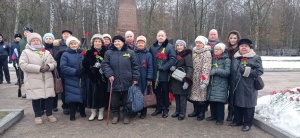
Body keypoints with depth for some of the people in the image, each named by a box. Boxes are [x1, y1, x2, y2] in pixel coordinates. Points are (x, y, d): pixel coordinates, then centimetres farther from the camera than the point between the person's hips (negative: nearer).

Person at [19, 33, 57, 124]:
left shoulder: (46, 52, 15)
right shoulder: (26, 52, 0)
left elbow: (54, 63, 11)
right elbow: (23, 65, -13)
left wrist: (49, 66, -13)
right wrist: (39, 68, -19)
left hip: (47, 80, 3)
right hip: (34, 81, -3)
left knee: (49, 97, 5)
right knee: (36, 98, 4)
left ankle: (49, 114, 22)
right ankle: (38, 115, 21)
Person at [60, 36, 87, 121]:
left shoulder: (82, 53, 9)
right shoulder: (65, 54, -2)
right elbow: (63, 67, -11)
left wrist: (84, 70, -11)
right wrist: (75, 71, -19)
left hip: (82, 80, 3)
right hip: (71, 80, -3)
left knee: (82, 95, 7)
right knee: (73, 97, -1)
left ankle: (82, 112, 27)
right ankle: (72, 114, 15)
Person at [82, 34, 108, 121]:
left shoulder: (105, 52, 3)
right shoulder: (89, 53, 5)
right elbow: (85, 64, -5)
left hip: (103, 77, 0)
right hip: (93, 77, 0)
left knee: (102, 93, 3)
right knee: (93, 93, 3)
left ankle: (101, 113, 18)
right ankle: (93, 112, 19)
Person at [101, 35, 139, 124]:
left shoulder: (130, 52, 4)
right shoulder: (109, 52, 6)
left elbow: (135, 66, 3)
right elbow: (104, 64, 2)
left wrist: (135, 78, -1)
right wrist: (109, 74, -11)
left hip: (127, 82, 0)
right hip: (114, 82, 1)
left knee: (126, 101, 9)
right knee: (114, 101, 9)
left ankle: (126, 115, 24)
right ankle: (115, 115, 25)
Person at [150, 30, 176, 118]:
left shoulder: (170, 47, -3)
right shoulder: (152, 47, 11)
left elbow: (173, 59, -13)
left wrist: (163, 67, -19)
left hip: (165, 75, -4)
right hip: (155, 74, 4)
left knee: (165, 93, 5)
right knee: (157, 92, 12)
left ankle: (165, 109, 18)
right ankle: (159, 108, 26)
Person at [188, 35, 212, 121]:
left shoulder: (207, 53, -10)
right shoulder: (194, 52, 12)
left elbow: (206, 67, -17)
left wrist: (204, 81, -22)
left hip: (202, 78, -6)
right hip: (194, 78, 7)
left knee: (202, 95, -1)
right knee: (194, 94, 12)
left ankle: (202, 113, 14)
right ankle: (196, 111, 27)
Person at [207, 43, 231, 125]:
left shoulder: (226, 60, -5)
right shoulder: (213, 59, 14)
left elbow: (227, 72, -14)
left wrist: (216, 71, -18)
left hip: (221, 85, -6)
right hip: (212, 83, 6)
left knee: (219, 101, -5)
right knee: (211, 100, 9)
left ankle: (220, 119, 6)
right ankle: (213, 116, 24)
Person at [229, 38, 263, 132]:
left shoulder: (255, 58, -4)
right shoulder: (235, 58, 12)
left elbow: (260, 71, -10)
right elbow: (232, 71, 19)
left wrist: (248, 71, -20)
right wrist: (231, 83, 12)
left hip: (248, 87, -5)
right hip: (236, 86, 5)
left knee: (248, 105, 3)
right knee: (237, 103, 15)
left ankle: (247, 123, 18)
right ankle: (237, 120, 31)